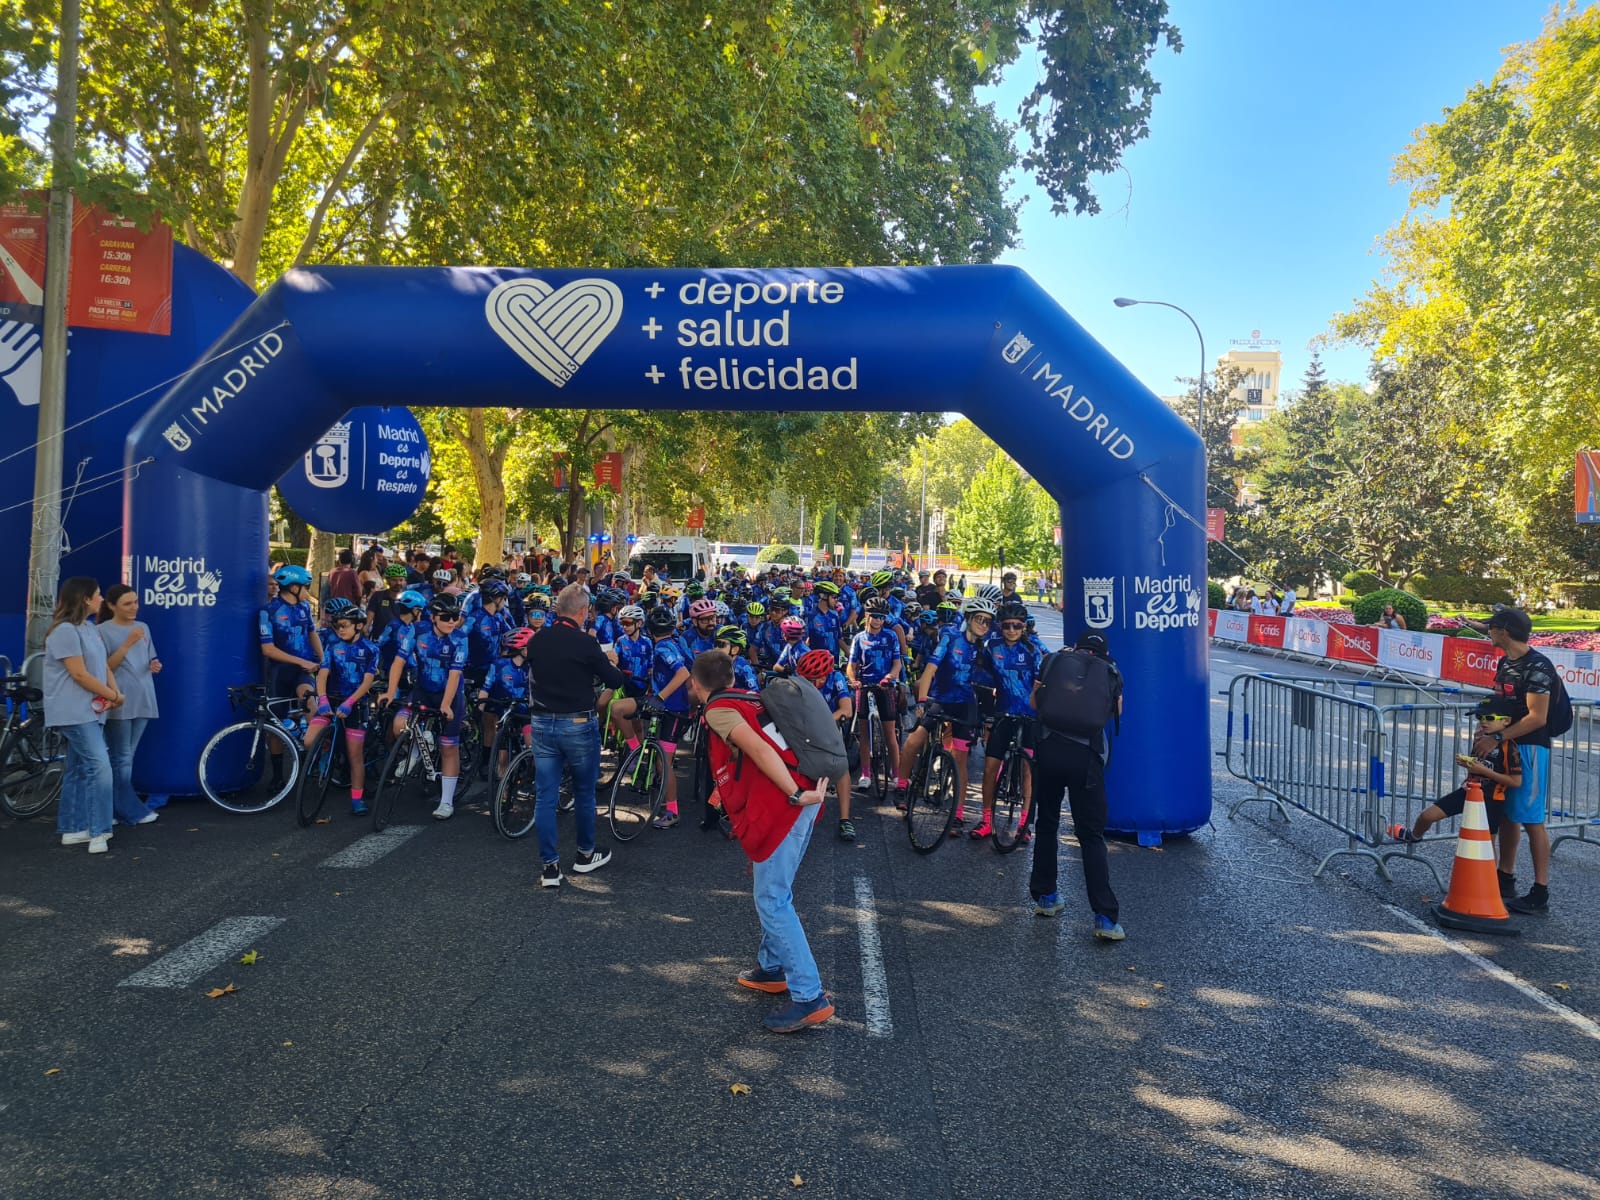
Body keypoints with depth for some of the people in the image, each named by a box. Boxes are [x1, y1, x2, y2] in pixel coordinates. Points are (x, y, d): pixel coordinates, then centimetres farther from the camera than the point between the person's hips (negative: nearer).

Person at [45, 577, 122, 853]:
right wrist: (113, 696, -10)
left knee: (79, 769, 13)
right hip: (74, 713, -10)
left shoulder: (88, 629, 14)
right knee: (99, 767, -14)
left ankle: (72, 830, 19)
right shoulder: (65, 630, -16)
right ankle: (98, 832, -9)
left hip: (91, 711, 10)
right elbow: (79, 675, -18)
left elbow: (103, 665, 11)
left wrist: (114, 692, -6)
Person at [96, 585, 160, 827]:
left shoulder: (143, 627, 12)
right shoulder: (102, 631, -5)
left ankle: (119, 809, 17)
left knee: (125, 758, 11)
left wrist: (155, 666, -2)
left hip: (142, 701, 6)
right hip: (118, 702, -6)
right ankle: (132, 811, 2)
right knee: (122, 759, -2)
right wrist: (127, 644, -20)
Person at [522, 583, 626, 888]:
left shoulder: (536, 641, -1)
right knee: (584, 792, 15)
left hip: (542, 725, 4)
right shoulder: (586, 643, -15)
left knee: (546, 796, 7)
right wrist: (610, 662, 16)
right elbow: (615, 681, -6)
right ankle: (586, 854, 29)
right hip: (578, 725, -3)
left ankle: (550, 866, 8)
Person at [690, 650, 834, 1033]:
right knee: (770, 891, 23)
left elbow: (760, 750, -17)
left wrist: (796, 794, -20)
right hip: (796, 805, 9)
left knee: (772, 901, -5)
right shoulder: (744, 701, 23)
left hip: (780, 808, -9)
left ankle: (810, 997, -5)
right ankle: (772, 968, 34)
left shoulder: (718, 710, -3)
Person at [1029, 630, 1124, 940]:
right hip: (1085, 755, -1)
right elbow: (1116, 711, 17)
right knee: (1091, 836, 2)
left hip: (1048, 750, 1)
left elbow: (1035, 702, 16)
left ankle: (1044, 897, 28)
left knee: (1047, 826, 18)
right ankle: (1106, 917, -3)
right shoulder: (1110, 670, 10)